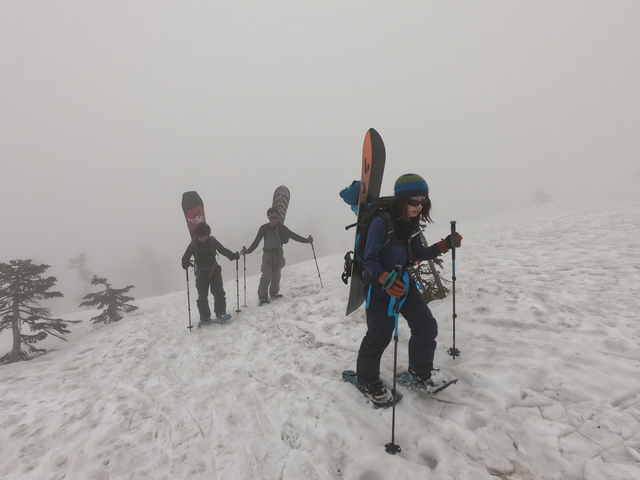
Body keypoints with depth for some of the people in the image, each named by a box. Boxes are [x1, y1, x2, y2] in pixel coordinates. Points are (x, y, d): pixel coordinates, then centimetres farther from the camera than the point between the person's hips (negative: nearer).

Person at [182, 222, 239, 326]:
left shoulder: (212, 241, -6)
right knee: (202, 296, 0)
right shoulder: (193, 244, -7)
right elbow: (186, 257, -5)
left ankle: (220, 314, 3)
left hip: (214, 270, 0)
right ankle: (205, 318, 7)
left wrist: (233, 255, -17)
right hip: (201, 273, 0)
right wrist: (185, 263, -27)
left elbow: (223, 250, -2)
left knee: (219, 292, -6)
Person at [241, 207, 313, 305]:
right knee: (267, 275, -11)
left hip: (278, 254, 2)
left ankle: (274, 293, 28)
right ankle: (263, 296, 0)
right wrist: (248, 250, -11)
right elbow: (256, 241, -1)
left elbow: (293, 235, -11)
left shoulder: (281, 228, -6)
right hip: (267, 254, -2)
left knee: (276, 275, 9)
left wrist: (306, 240, -20)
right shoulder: (264, 228, -6)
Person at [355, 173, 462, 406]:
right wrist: (385, 278, -39)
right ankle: (367, 378, 30)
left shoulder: (412, 222, -2)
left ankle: (420, 370, 36)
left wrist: (444, 245, -5)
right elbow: (369, 261, -21)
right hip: (379, 287, -7)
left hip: (404, 281, 7)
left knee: (427, 326, 8)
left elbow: (418, 254, 8)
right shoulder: (381, 222, -24)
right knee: (380, 335, 2)